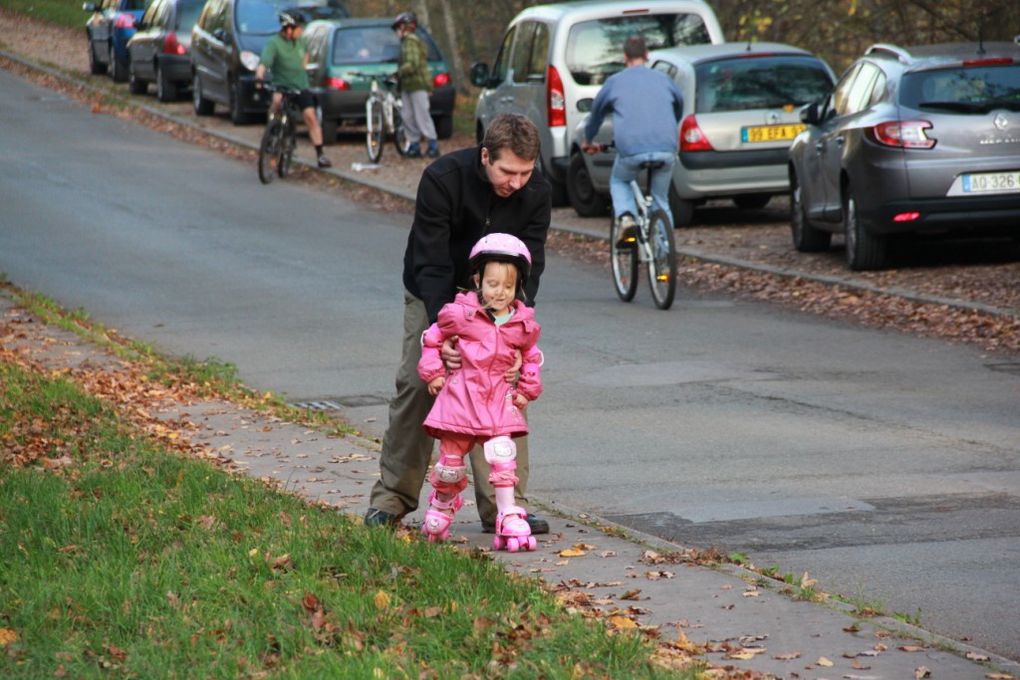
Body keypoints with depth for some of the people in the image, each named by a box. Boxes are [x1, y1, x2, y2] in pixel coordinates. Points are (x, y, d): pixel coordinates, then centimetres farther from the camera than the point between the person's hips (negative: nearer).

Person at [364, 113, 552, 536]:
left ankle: (503, 507, -7)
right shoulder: (442, 179, -30)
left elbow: (528, 269, -20)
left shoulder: (537, 194, -21)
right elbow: (431, 264, -30)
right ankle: (391, 501, 5)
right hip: (433, 295, -2)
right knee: (416, 385, -9)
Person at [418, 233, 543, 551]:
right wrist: (433, 372, 3)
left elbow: (531, 356, 20)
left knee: (503, 457, -14)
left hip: (500, 400, 1)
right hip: (461, 395, -1)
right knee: (451, 460, 8)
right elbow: (432, 337, 7)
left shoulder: (523, 324, 1)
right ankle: (441, 507, 36)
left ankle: (509, 519, -11)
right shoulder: (461, 313, -8)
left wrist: (527, 389, 14)